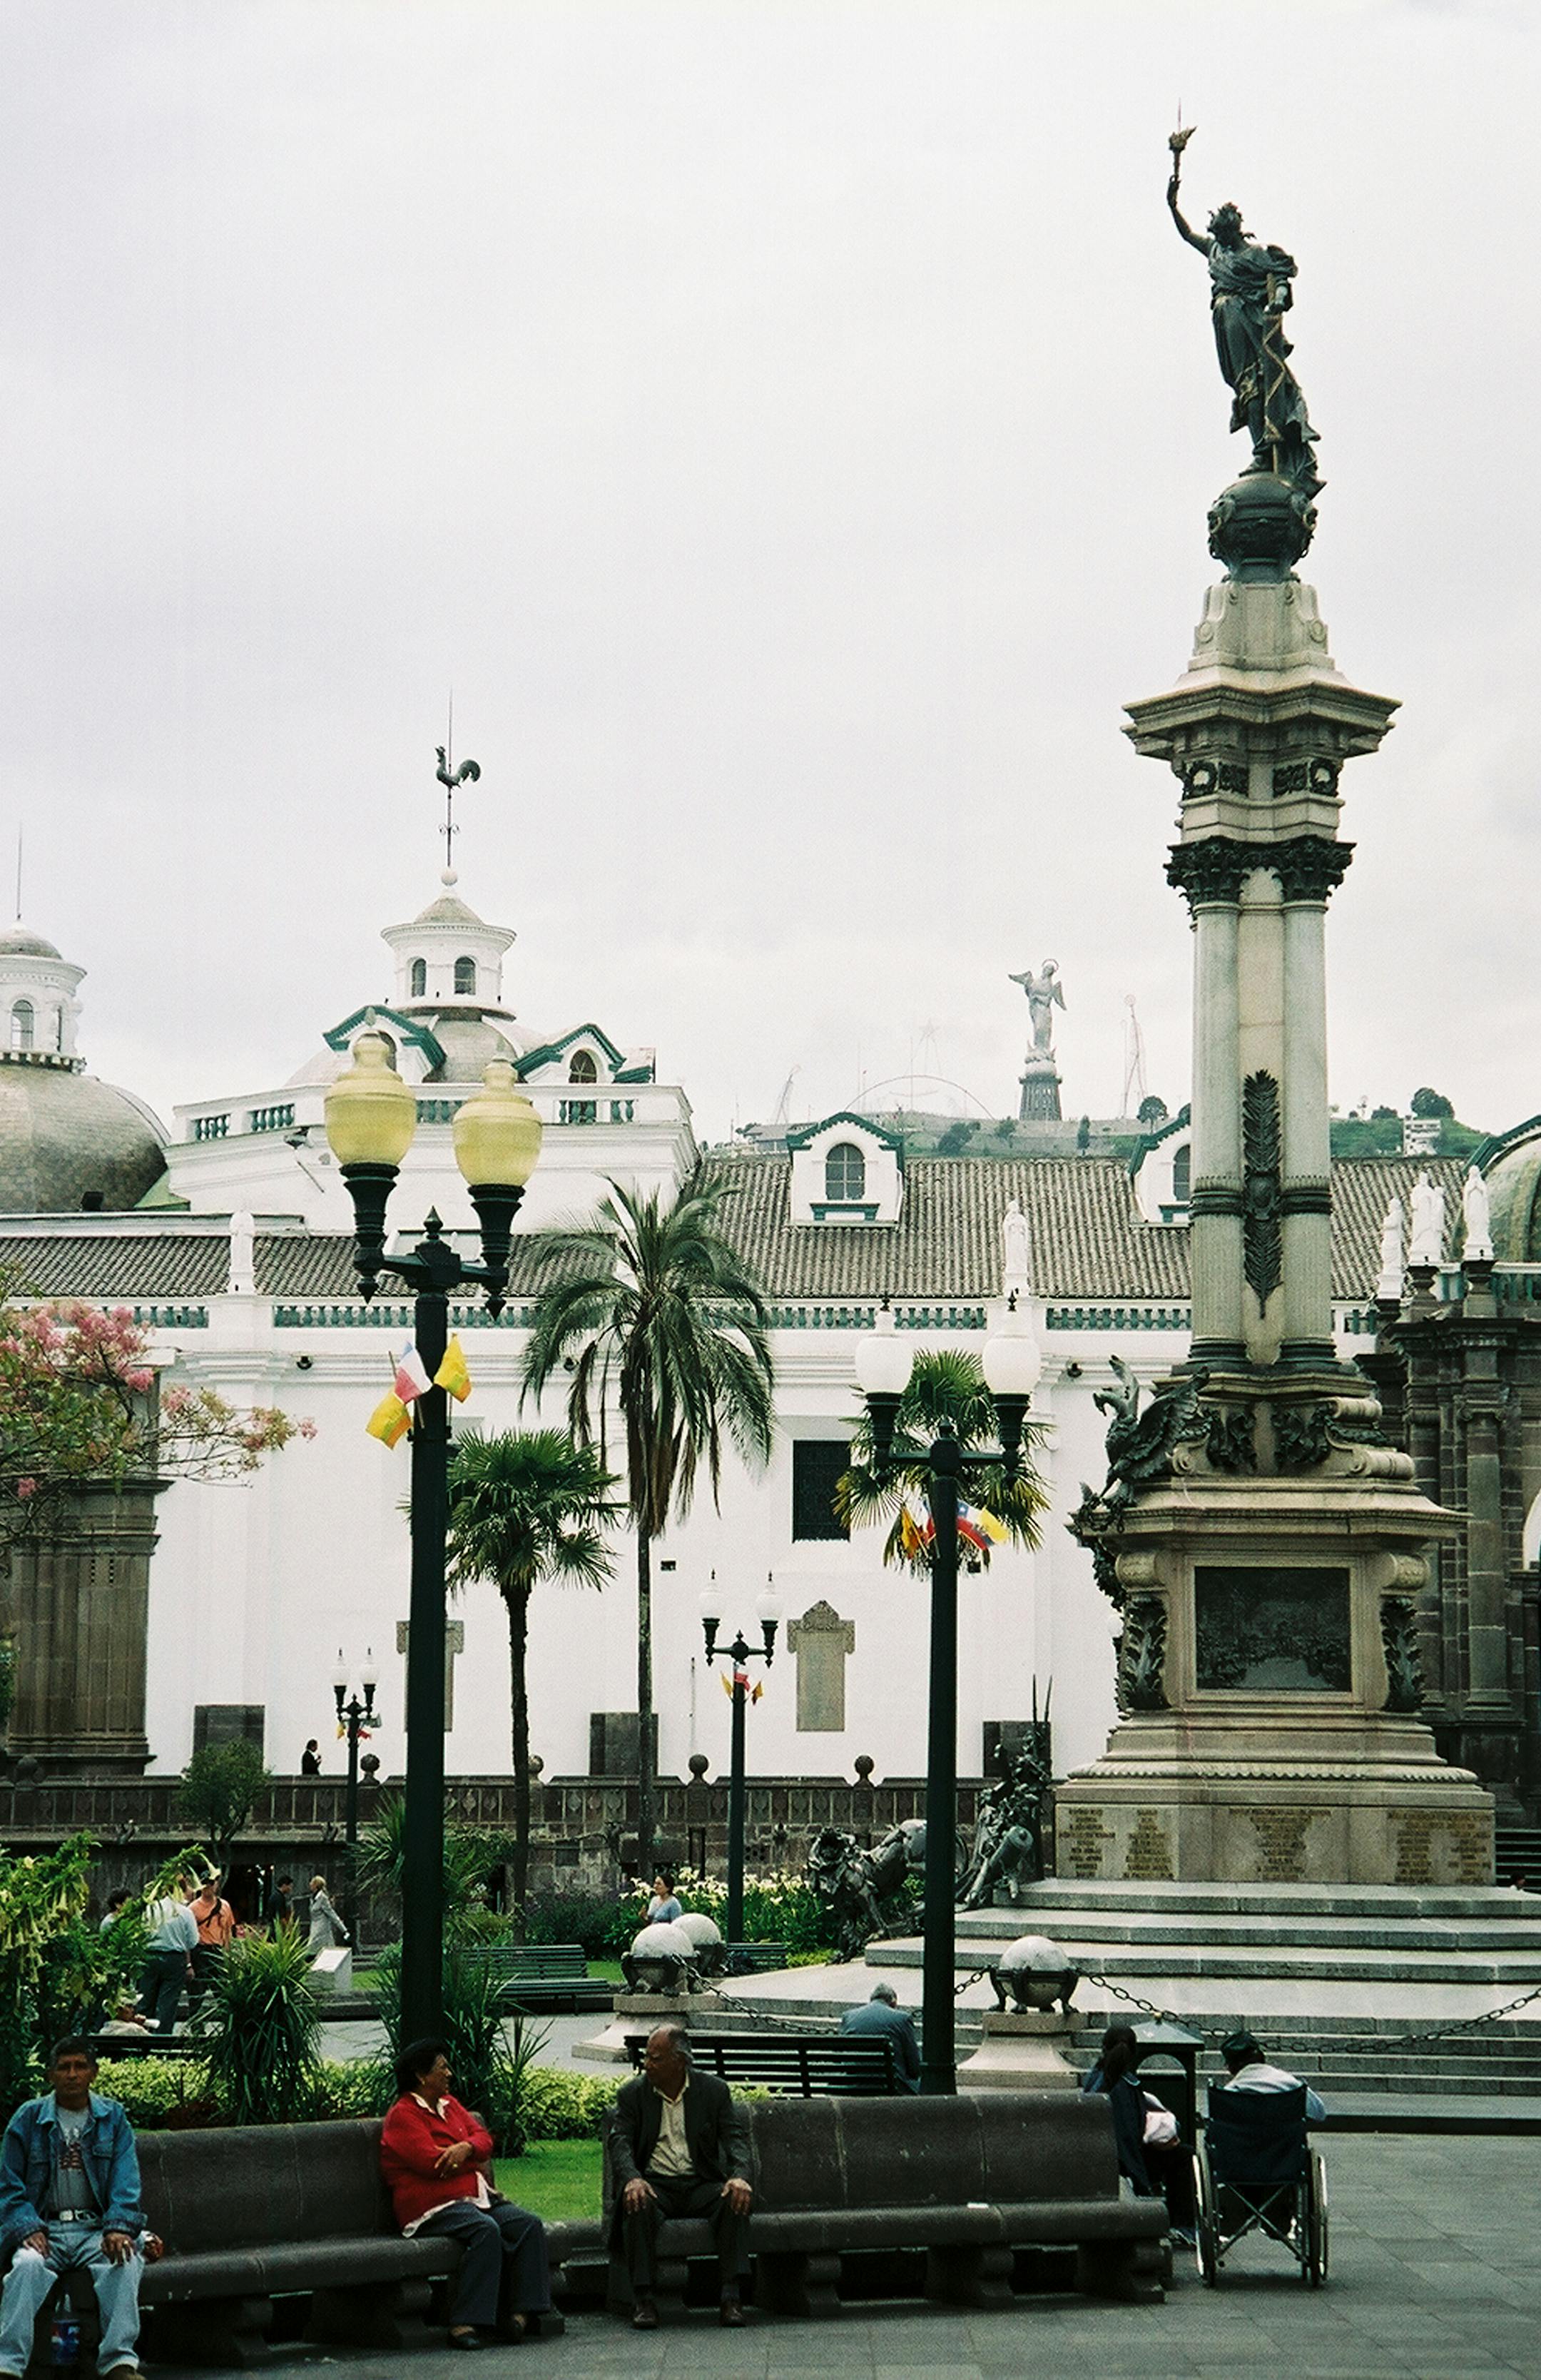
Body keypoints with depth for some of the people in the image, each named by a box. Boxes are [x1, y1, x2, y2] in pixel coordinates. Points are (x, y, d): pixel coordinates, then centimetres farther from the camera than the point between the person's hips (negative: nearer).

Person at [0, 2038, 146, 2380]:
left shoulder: (113, 2119, 11)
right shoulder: (28, 2119, 9)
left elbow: (125, 2183, 2)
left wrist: (119, 2228, -16)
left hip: (96, 2229, 0)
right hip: (46, 2229, 0)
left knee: (123, 2262, -32)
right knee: (27, 2265, -34)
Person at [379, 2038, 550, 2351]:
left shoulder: (449, 2105, 22)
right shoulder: (403, 2116, -5)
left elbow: (483, 2137, 13)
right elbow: (432, 2162, -16)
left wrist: (467, 2148, -13)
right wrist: (476, 2164, 0)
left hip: (476, 2197, 8)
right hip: (435, 2207, -8)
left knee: (529, 2225, -15)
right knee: (486, 2230, -35)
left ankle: (520, 2313, -23)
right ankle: (465, 2322, -37)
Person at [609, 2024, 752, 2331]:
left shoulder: (715, 2091, 6)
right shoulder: (632, 2095, 7)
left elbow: (736, 2138, -3)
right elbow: (620, 2142, -6)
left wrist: (740, 2176, -25)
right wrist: (632, 2178, -28)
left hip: (701, 2184, 1)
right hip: (655, 2184, 0)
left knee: (735, 2201, -31)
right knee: (639, 2206, -35)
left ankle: (730, 2297, -30)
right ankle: (643, 2300, -32)